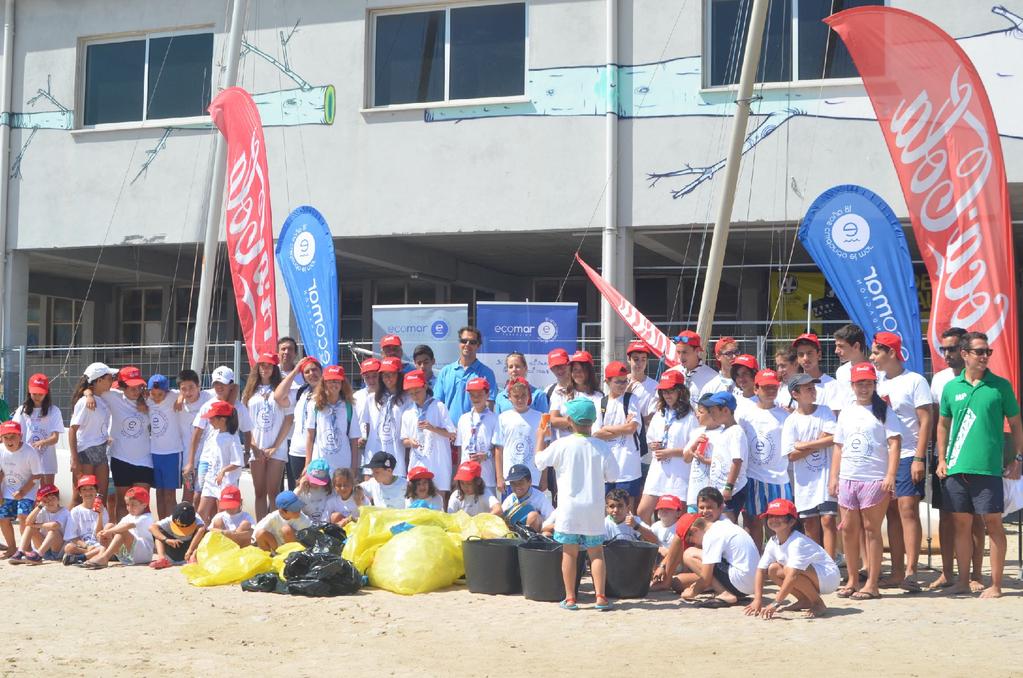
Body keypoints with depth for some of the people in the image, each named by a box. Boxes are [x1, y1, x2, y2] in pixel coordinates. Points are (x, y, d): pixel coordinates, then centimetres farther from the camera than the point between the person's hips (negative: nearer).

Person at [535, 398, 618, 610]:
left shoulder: (561, 445, -9)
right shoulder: (602, 447, -6)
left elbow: (540, 461, 5)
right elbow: (612, 475, -3)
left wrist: (541, 438, 20)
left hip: (569, 507, -1)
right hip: (594, 507, 1)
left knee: (569, 553, 6)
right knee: (596, 552, 9)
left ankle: (570, 598, 8)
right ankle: (600, 596, 3)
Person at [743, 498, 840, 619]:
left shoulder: (797, 542, -29)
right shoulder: (772, 542, -3)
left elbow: (793, 574, -38)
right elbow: (761, 570, -2)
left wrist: (776, 603, -40)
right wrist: (757, 600, -13)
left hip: (828, 577, -8)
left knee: (789, 569, -32)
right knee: (773, 569, -5)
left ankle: (818, 604, -12)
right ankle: (805, 601, 7)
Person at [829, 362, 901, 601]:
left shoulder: (883, 410, -1)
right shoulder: (846, 412, 14)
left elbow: (894, 444, -8)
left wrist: (890, 475, -17)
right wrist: (834, 477, 10)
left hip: (875, 479, -5)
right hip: (847, 479, 5)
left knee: (871, 529, -2)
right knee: (848, 529, 8)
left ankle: (872, 584, 4)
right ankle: (853, 580, 19)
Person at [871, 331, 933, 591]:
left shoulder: (915, 381, -4)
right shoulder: (879, 384, 15)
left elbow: (925, 421, -8)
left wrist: (919, 458, -15)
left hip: (908, 456, -6)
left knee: (908, 509, -12)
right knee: (891, 512, 6)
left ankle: (910, 571, -13)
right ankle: (896, 572, 10)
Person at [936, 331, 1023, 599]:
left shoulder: (1000, 385, 2)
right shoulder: (951, 387, 8)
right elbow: (943, 425, 17)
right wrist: (942, 459, 9)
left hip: (988, 467, -3)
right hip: (956, 467, 3)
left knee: (992, 522, -1)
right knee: (961, 523, 8)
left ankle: (995, 585, 5)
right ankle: (963, 581, 17)